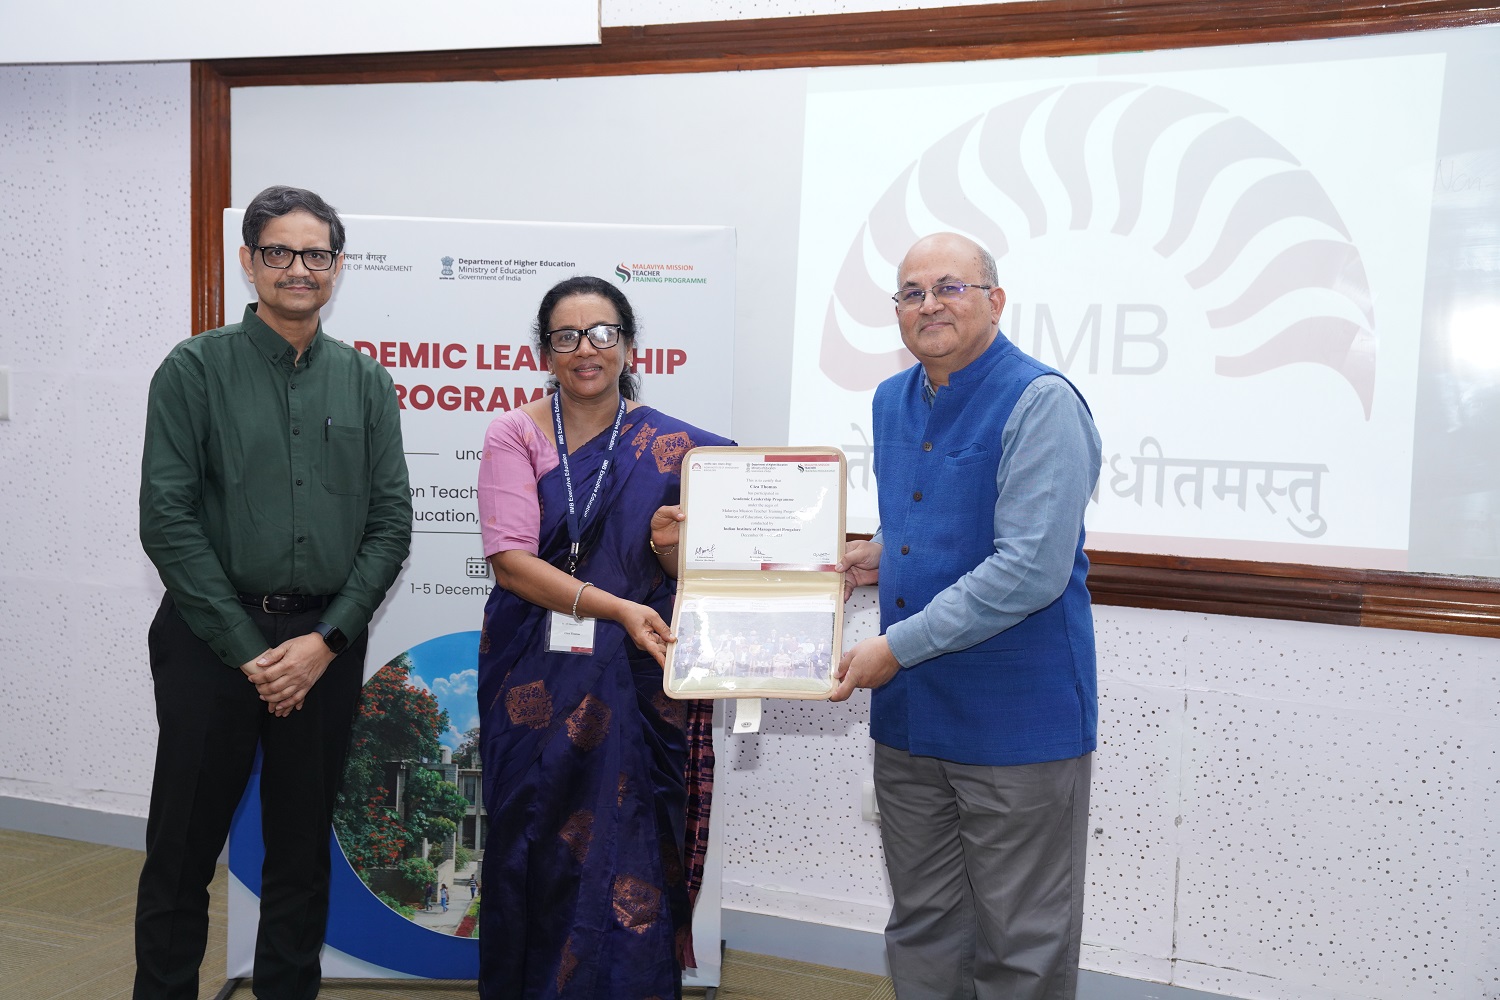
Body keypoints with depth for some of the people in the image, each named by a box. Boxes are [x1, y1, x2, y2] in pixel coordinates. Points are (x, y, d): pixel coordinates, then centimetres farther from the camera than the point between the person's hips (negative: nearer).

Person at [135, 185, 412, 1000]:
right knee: (183, 848, 6)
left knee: (302, 849, 12)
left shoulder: (365, 382, 6)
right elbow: (167, 520, -7)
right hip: (210, 638, -2)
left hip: (326, 642, 2)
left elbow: (390, 524, 3)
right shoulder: (195, 370, -2)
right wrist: (247, 648, -11)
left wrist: (326, 640, -7)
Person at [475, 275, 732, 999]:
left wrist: (673, 546, -19)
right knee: (538, 852, 8)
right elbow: (509, 558, -11)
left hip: (637, 688, 0)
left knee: (628, 859, 2)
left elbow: (692, 579, 4)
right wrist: (616, 607, -23)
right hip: (538, 686, 0)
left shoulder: (672, 446, 3)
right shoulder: (516, 435, 0)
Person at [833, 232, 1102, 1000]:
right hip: (910, 713, 7)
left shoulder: (1041, 403, -15)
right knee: (921, 932, 19)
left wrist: (898, 646, -20)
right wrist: (877, 559, 4)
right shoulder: (892, 401, 10)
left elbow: (1030, 570, -23)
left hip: (1016, 718, -7)